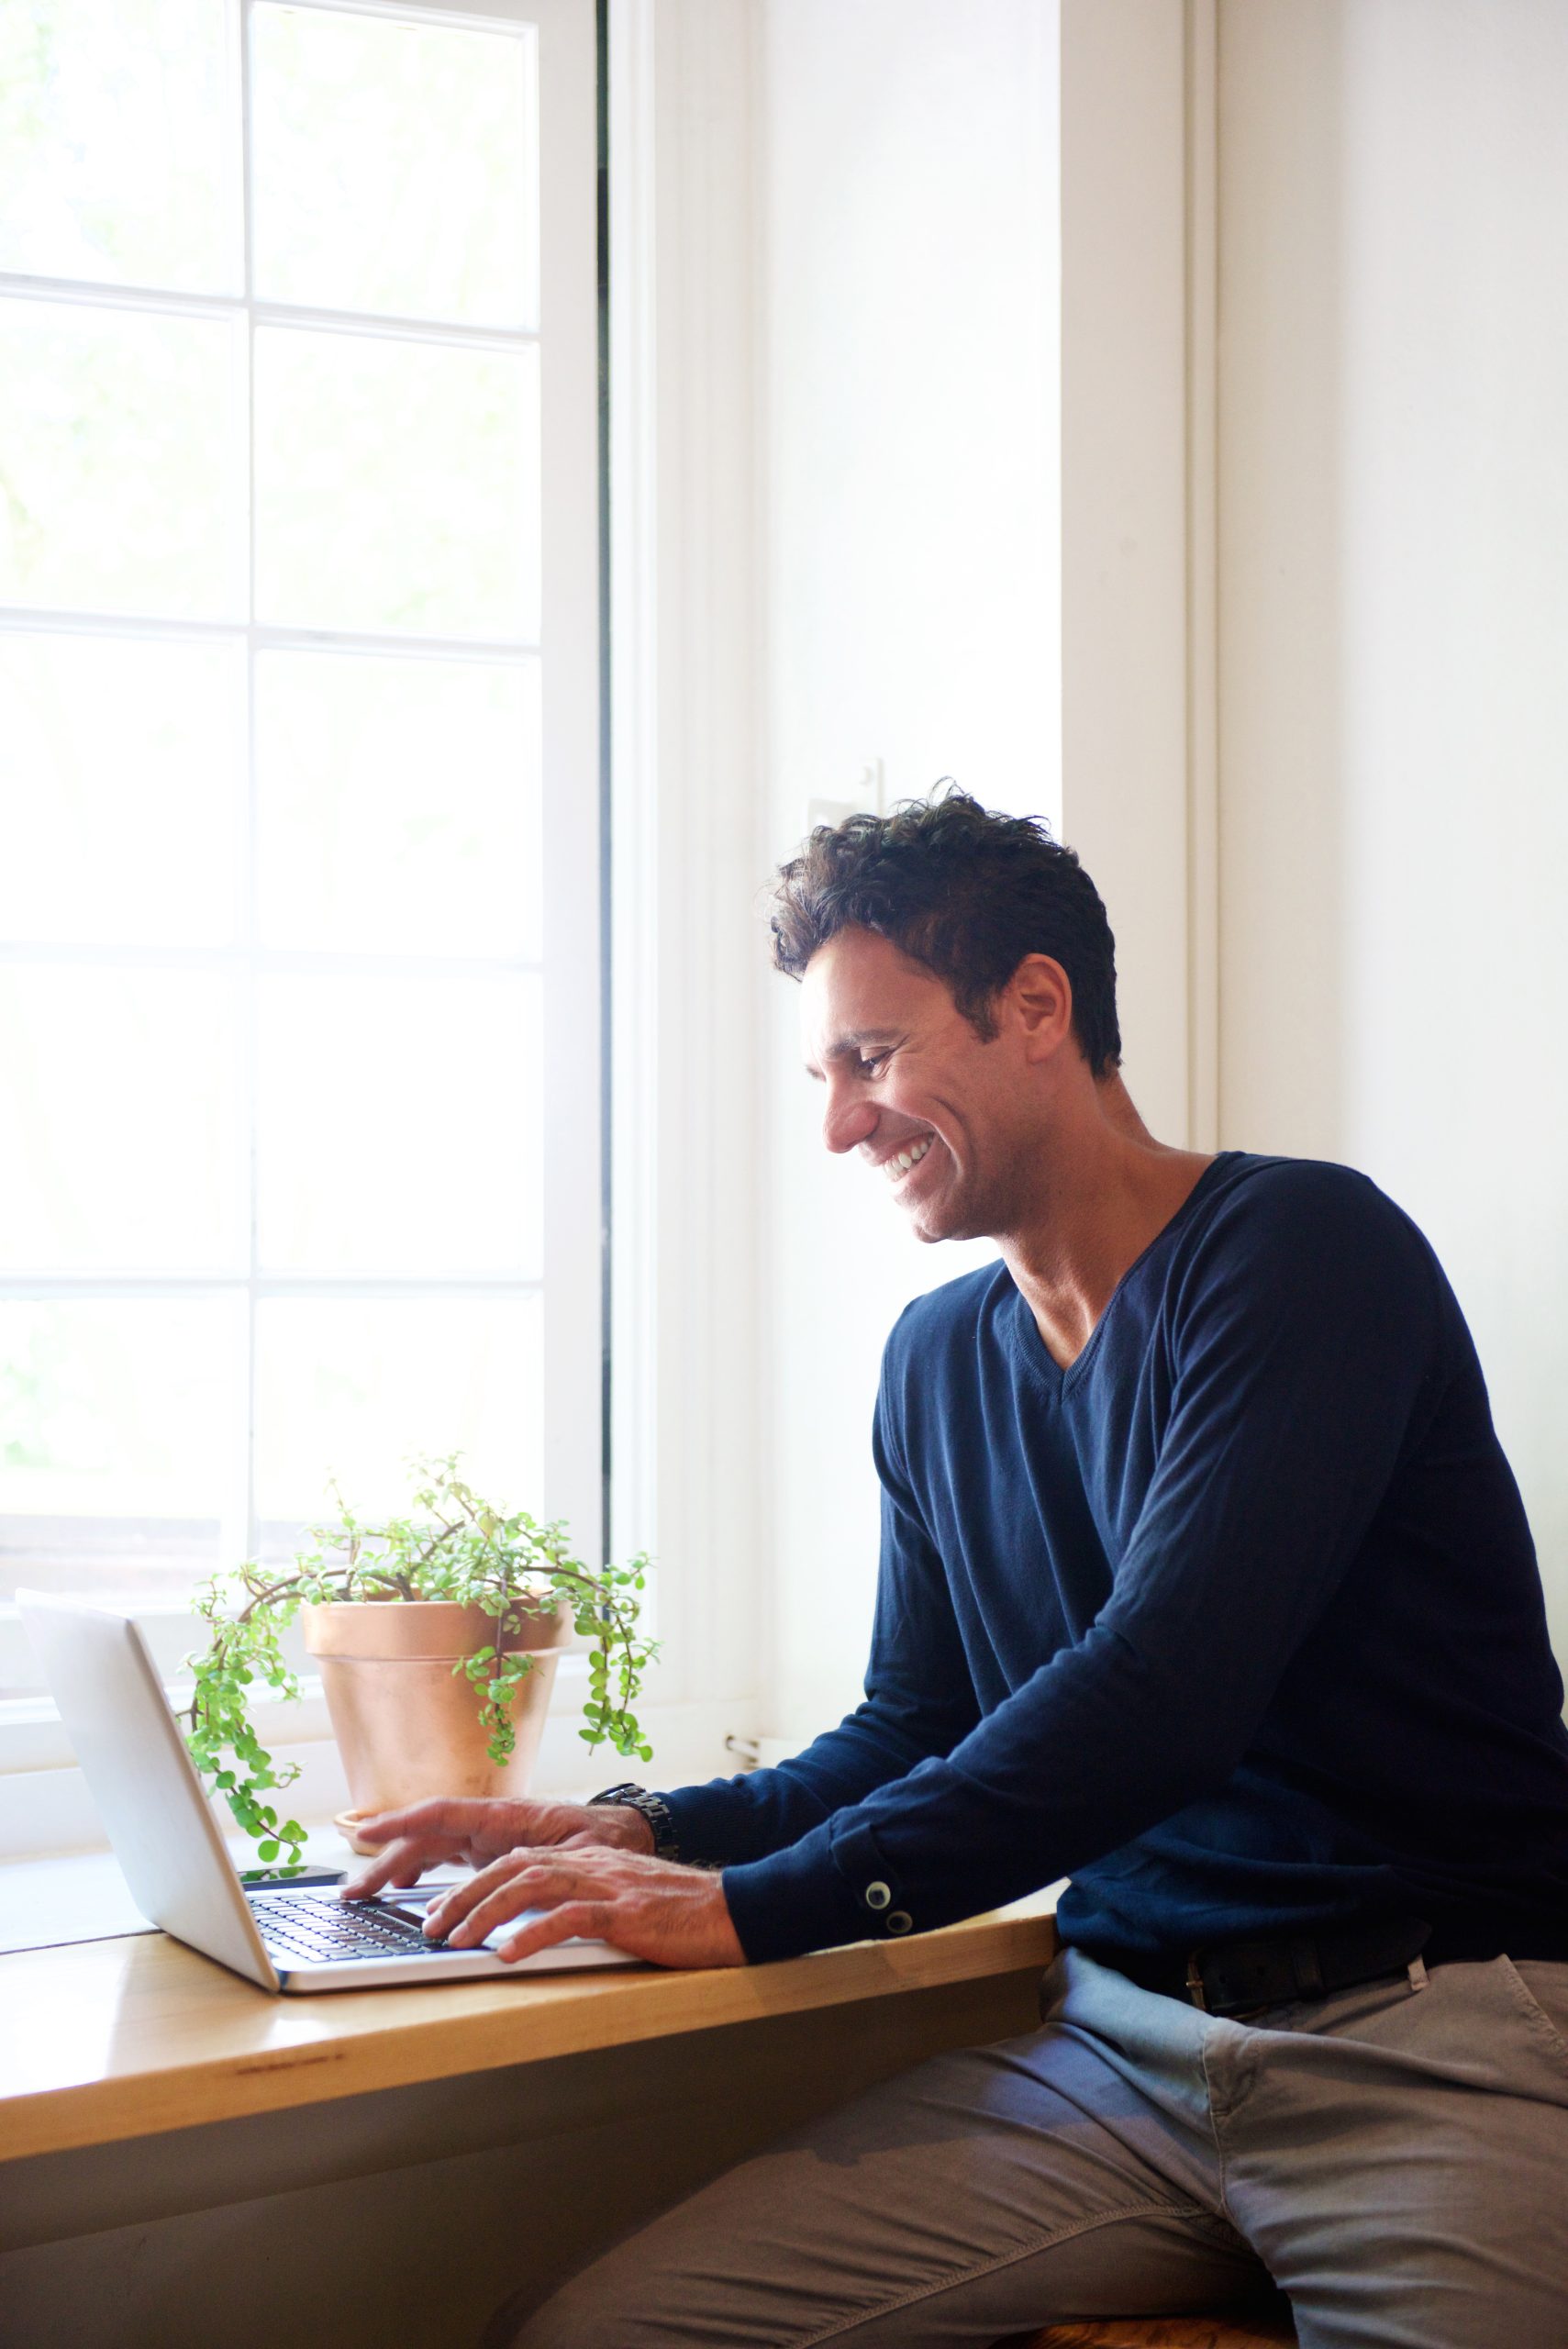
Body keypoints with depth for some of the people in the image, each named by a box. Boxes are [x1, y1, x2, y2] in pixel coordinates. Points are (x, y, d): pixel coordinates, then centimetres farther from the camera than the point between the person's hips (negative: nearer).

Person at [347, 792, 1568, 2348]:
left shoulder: (1302, 1250, -9)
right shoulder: (937, 1361, 14)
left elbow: (1161, 1692, -19)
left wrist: (761, 1903, -18)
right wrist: (647, 1835, 4)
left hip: (1436, 2036, -5)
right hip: (1121, 2035, 6)